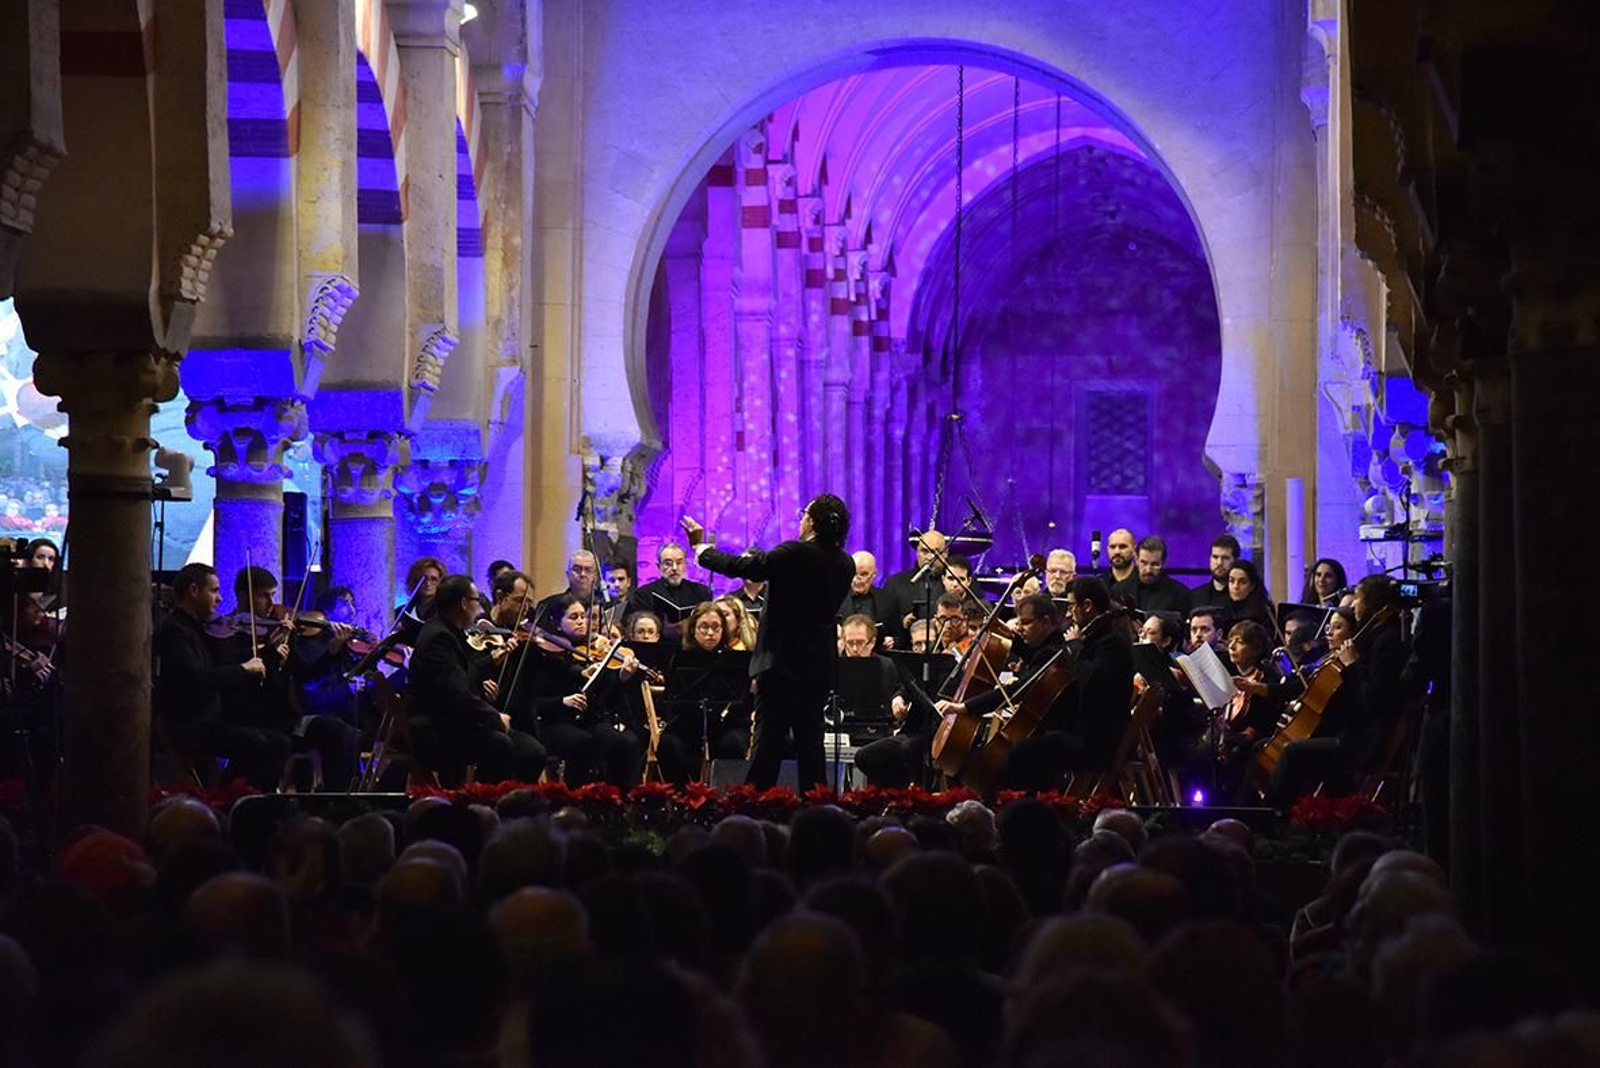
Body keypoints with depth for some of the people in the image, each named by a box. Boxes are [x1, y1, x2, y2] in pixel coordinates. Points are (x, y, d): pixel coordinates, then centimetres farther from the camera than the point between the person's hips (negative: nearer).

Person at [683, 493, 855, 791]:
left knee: (768, 735, -4)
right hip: (819, 663, 6)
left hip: (782, 659, -6)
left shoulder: (795, 553, -17)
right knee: (809, 737, 11)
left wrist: (701, 546, 4)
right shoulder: (845, 564, 3)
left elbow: (739, 567, -13)